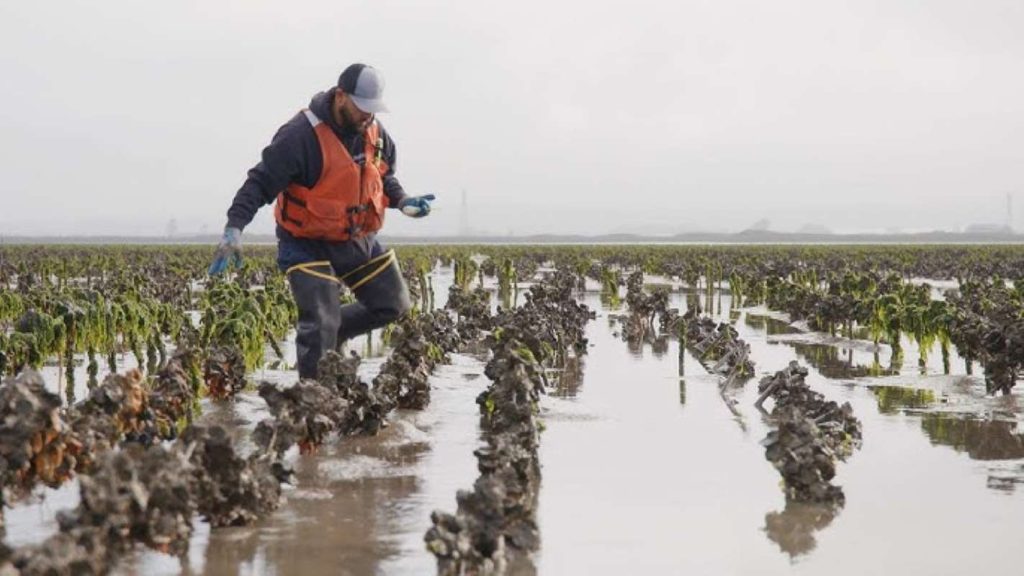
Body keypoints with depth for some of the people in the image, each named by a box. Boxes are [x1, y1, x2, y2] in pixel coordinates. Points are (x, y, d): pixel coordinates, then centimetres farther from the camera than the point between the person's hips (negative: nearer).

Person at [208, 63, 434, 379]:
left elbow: (384, 176, 18)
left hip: (361, 241, 7)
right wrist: (234, 227, -35)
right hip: (310, 246, -7)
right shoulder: (301, 134, -24)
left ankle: (325, 335, 27)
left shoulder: (375, 133, -1)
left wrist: (401, 200, -3)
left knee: (394, 305, 14)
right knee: (321, 324, -13)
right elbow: (260, 183, -24)